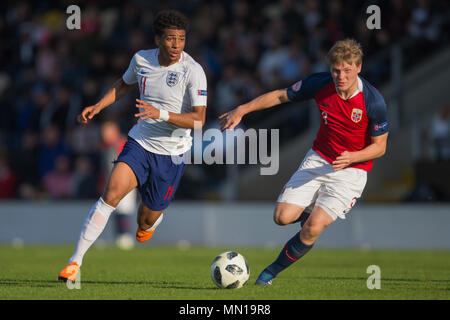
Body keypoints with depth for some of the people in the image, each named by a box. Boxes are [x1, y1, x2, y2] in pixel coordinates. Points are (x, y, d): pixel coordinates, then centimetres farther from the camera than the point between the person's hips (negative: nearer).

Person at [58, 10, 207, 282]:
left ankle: (151, 222, 52)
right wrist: (98, 106, 11)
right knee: (113, 192, -23)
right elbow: (124, 85, 22)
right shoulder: (142, 59, -2)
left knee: (147, 220, 9)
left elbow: (199, 120, -21)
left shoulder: (193, 71, -16)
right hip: (140, 143, 2)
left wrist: (161, 114, -33)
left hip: (171, 154, -2)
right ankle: (76, 261, -20)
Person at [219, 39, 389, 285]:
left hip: (351, 169, -4)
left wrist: (351, 158, -28)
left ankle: (273, 271, 5)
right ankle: (315, 212, 25)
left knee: (312, 229, -18)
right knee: (283, 217, -9)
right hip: (318, 159, 4)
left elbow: (379, 146, -9)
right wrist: (242, 110, 1)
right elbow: (282, 95, 4)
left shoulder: (373, 102, -21)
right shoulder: (320, 84, -12)